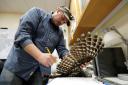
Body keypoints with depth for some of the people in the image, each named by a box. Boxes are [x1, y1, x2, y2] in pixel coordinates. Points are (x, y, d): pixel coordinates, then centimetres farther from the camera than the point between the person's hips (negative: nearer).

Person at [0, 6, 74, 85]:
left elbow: (62, 50, 6)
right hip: (18, 65, -4)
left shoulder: (60, 32, 12)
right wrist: (40, 56, -30)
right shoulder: (37, 12, -4)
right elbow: (22, 34, -17)